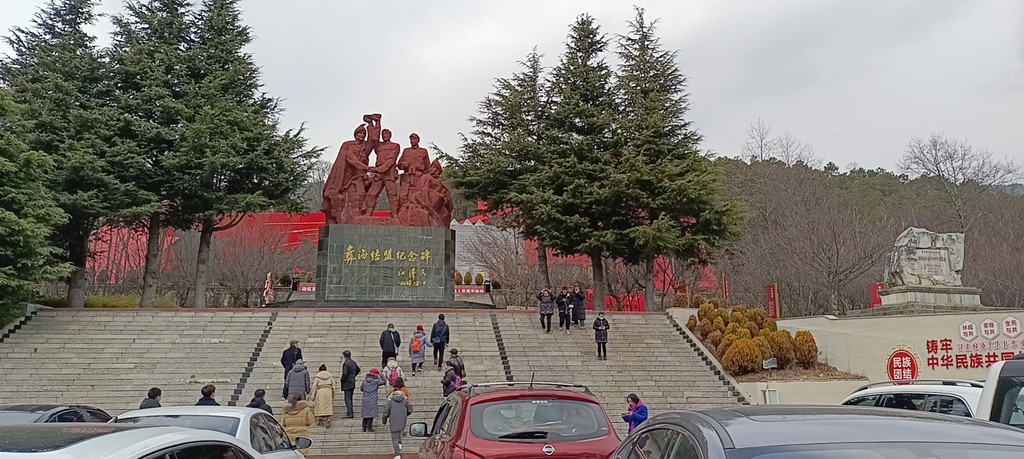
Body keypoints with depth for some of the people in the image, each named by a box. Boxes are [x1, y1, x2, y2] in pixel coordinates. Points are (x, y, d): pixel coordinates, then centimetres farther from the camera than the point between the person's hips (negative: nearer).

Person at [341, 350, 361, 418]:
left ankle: (349, 413, -6)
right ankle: (351, 413, 20)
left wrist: (342, 379, -7)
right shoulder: (354, 363, 8)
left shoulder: (345, 363, -18)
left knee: (347, 399, -4)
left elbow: (345, 374, -24)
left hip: (347, 384, -8)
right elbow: (358, 370, 23)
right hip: (352, 383, 8)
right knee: (350, 399, 16)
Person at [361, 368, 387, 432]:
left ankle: (364, 427, 14)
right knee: (371, 413, 1)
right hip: (372, 400, -5)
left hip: (365, 400, 5)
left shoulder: (364, 381, 5)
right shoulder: (376, 381, -10)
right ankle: (369, 427, 0)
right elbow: (384, 382, -1)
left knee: (365, 413, 11)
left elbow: (362, 389, 18)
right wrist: (380, 375, 10)